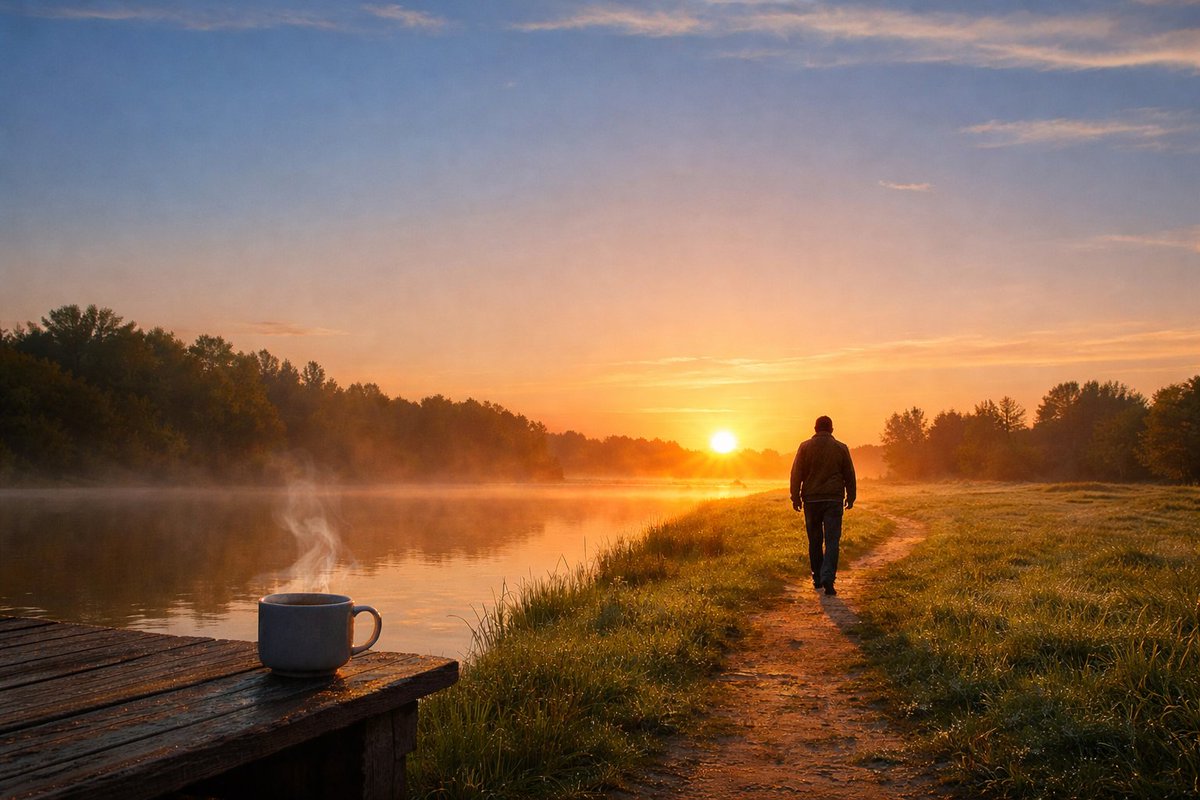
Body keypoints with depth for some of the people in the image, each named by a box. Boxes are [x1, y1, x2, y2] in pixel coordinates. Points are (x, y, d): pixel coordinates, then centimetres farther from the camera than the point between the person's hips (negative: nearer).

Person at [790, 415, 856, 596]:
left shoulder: (805, 447, 0)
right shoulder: (841, 448, 2)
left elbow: (796, 474, -1)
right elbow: (849, 476, 8)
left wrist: (796, 497, 4)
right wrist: (851, 497, 19)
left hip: (811, 500, 1)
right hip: (834, 499, -1)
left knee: (814, 540, 11)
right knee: (832, 540, -3)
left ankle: (817, 579, 19)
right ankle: (828, 577, -19)